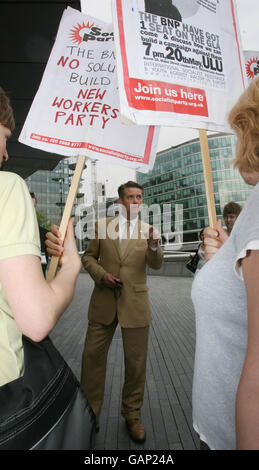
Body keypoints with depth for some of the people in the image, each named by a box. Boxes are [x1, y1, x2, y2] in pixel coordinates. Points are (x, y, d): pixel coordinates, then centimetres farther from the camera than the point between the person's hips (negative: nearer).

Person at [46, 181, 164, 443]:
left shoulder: (148, 230, 3)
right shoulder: (103, 225, 3)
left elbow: (156, 265, -8)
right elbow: (88, 256, 6)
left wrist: (154, 246, -29)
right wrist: (101, 275, -12)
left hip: (135, 303, 0)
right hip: (104, 302, 1)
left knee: (136, 363, 11)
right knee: (93, 357, 11)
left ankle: (132, 414, 36)